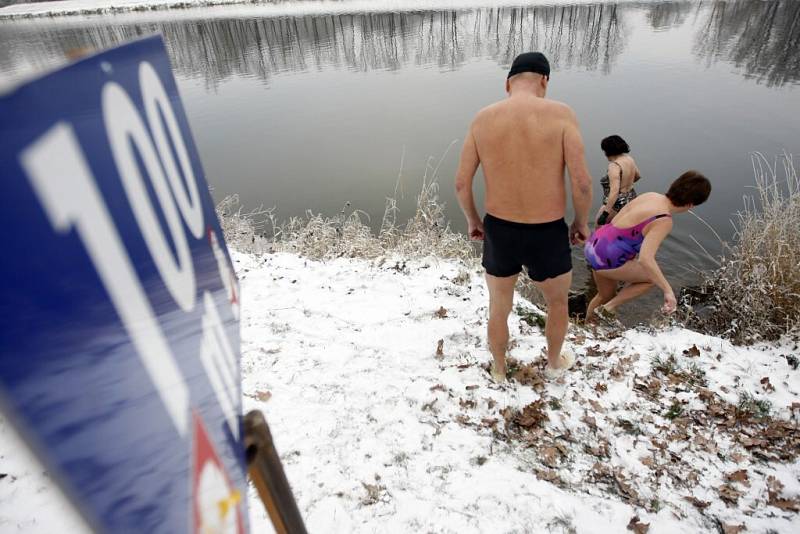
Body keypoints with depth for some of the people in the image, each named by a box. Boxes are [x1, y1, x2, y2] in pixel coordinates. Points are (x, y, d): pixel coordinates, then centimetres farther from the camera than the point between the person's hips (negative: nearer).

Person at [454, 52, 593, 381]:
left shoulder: (482, 119, -4)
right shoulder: (561, 114, -12)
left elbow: (461, 183, -3)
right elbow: (582, 183, -15)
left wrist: (472, 220, 15)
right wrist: (582, 221, 4)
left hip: (498, 233, 2)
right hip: (547, 237, -2)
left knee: (499, 309, 26)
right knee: (558, 300, 29)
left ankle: (499, 371, 48)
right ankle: (554, 363, 52)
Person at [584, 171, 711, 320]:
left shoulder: (651, 195, 3)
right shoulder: (664, 221, -21)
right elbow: (645, 259, -32)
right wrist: (668, 291, -27)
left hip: (594, 246, 8)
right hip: (606, 259, -8)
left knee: (606, 295, 28)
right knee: (653, 278, 11)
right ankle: (607, 309, 11)